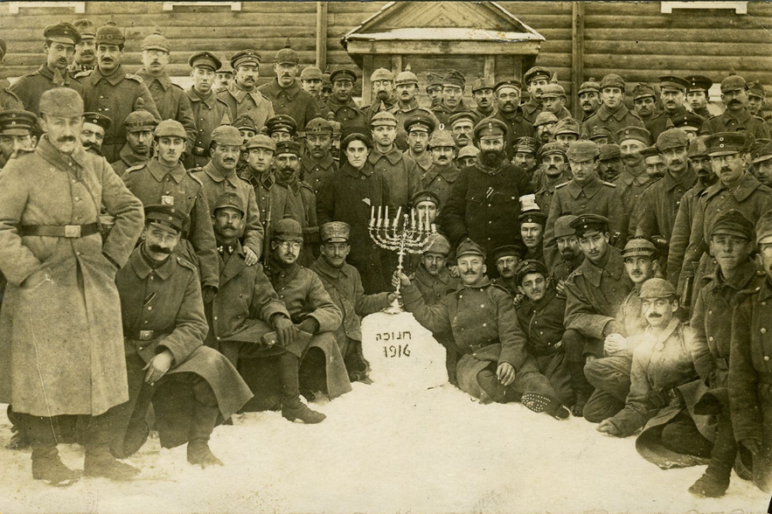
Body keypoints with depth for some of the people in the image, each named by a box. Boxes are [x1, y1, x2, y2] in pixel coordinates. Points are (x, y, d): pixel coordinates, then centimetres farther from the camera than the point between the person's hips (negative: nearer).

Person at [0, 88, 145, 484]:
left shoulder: (96, 167, 6)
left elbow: (131, 212, 12)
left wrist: (111, 258, 4)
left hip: (95, 286, 5)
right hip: (42, 287, -4)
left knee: (102, 371, 8)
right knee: (42, 373, 3)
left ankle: (98, 454, 21)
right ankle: (44, 457, 18)